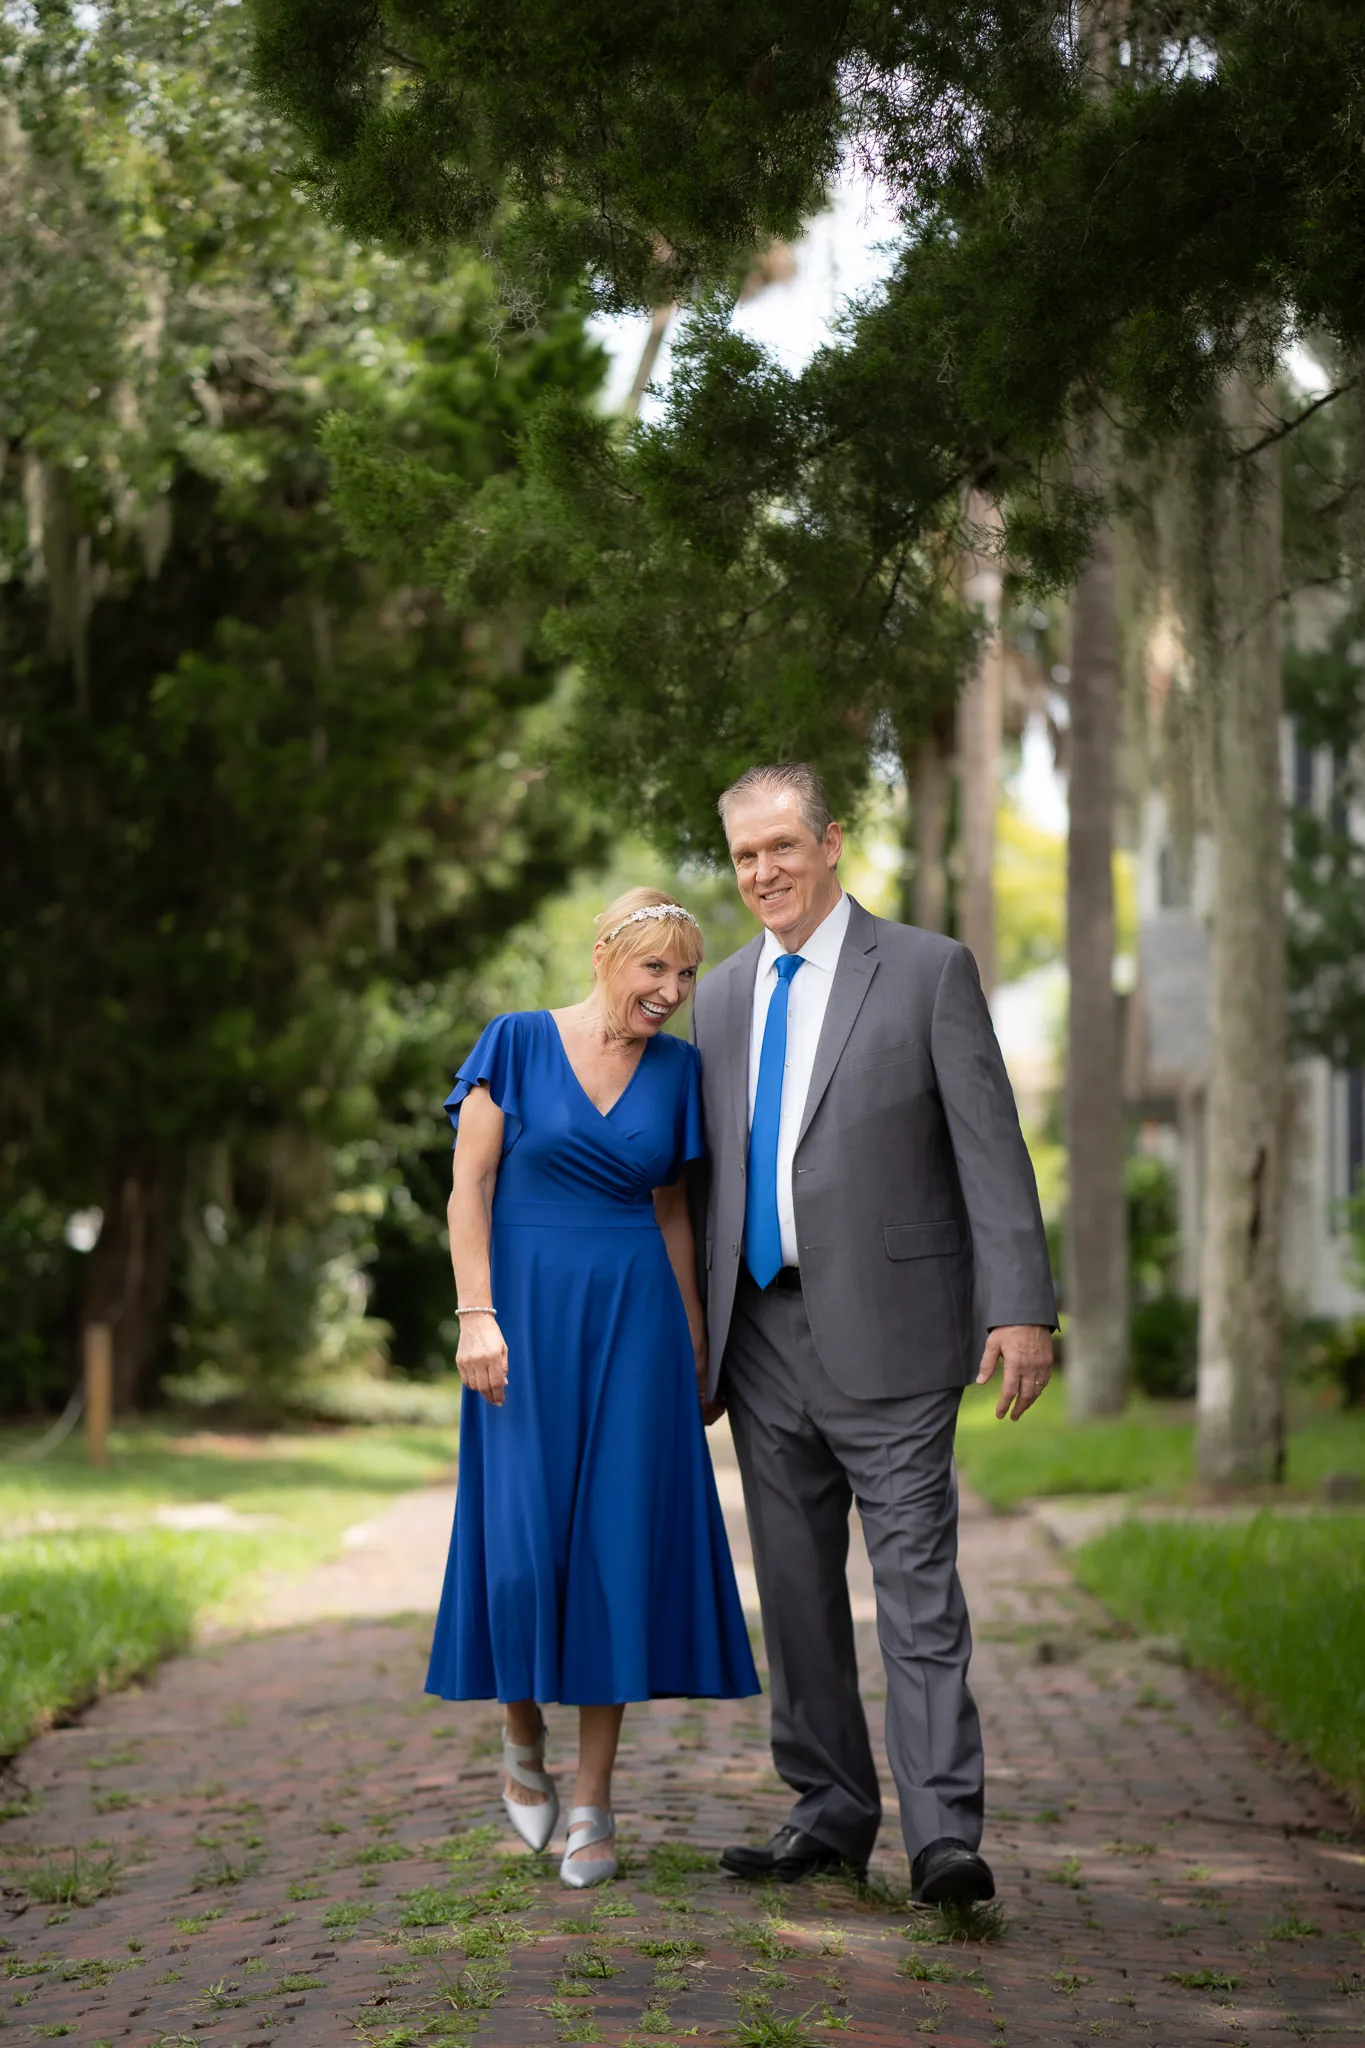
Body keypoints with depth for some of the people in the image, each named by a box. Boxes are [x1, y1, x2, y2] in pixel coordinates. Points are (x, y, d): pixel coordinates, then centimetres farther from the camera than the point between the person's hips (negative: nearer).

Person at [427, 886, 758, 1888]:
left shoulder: (677, 1069, 9)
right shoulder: (519, 1042, -1)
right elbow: (469, 1185, -4)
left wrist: (694, 1339, 12)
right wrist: (477, 1315, -13)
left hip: (633, 1318, 3)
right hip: (528, 1311, -3)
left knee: (620, 1543, -2)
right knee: (523, 1537, -5)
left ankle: (593, 1799, 4)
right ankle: (523, 1732, 24)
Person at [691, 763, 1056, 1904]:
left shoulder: (929, 971, -2)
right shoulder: (722, 997, 14)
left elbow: (991, 1147, -7)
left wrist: (1021, 1308, -15)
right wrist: (697, 1329, 15)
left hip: (885, 1330, -6)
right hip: (764, 1333, 6)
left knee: (917, 1584, -10)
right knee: (796, 1590, 10)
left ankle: (945, 1836, -12)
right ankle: (830, 1814, 19)